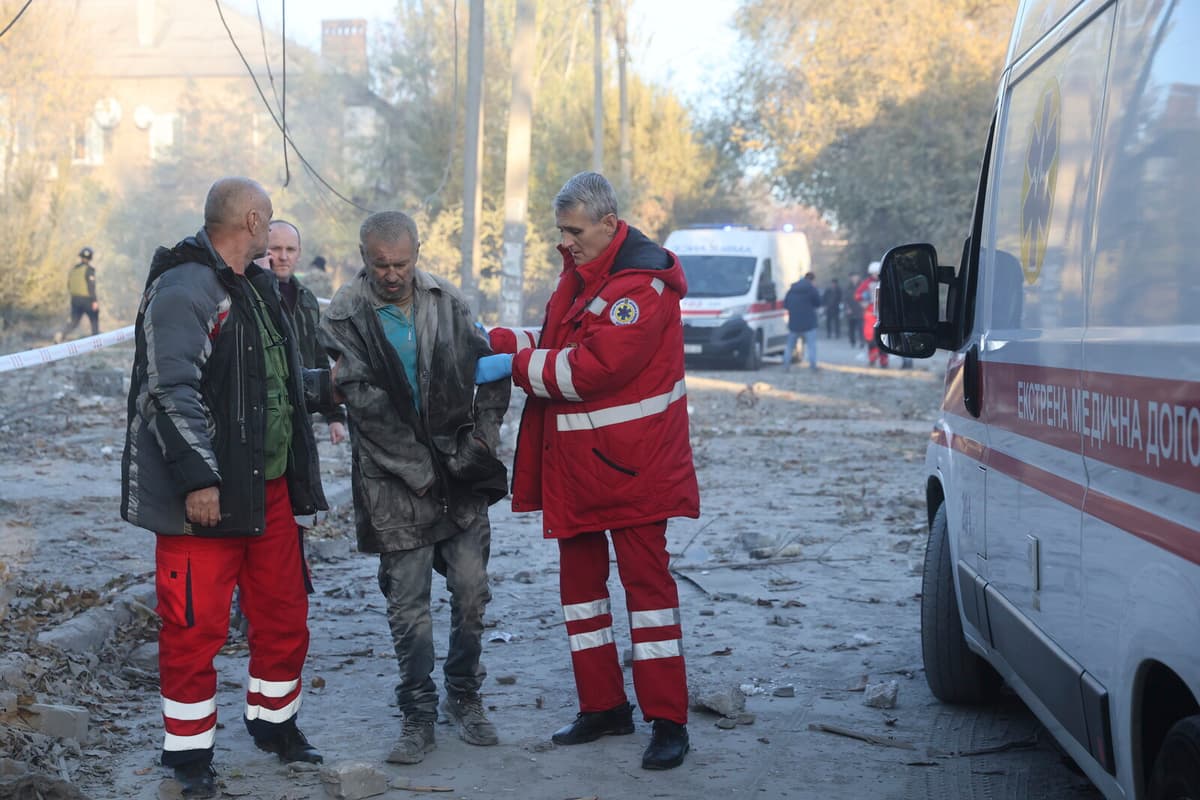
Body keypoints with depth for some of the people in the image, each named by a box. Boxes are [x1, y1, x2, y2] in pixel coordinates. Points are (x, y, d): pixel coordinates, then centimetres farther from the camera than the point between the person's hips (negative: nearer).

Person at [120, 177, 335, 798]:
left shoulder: (256, 288, 17)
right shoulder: (183, 292, -14)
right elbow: (172, 392, -22)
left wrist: (326, 385, 34)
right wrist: (198, 479, -26)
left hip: (268, 490, 9)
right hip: (206, 498, -9)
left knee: (284, 613, 16)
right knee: (195, 628, 0)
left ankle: (274, 723, 35)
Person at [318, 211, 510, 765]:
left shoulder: (447, 301, 4)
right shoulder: (345, 317, -7)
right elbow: (368, 407, -11)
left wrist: (483, 438, -1)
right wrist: (420, 470, -13)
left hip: (458, 472, 3)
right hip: (394, 481, -3)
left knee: (471, 589, 6)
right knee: (409, 601, 1)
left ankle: (464, 698, 24)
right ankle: (418, 716, 13)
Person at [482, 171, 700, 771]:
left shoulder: (643, 283, -18)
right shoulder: (582, 272, 13)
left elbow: (592, 368, -24)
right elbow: (560, 342, 19)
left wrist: (515, 364, -15)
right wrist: (498, 339, 4)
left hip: (629, 464, -9)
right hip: (574, 463, 9)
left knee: (646, 581, -4)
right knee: (579, 579, 13)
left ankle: (667, 721, 1)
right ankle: (603, 707, 23)